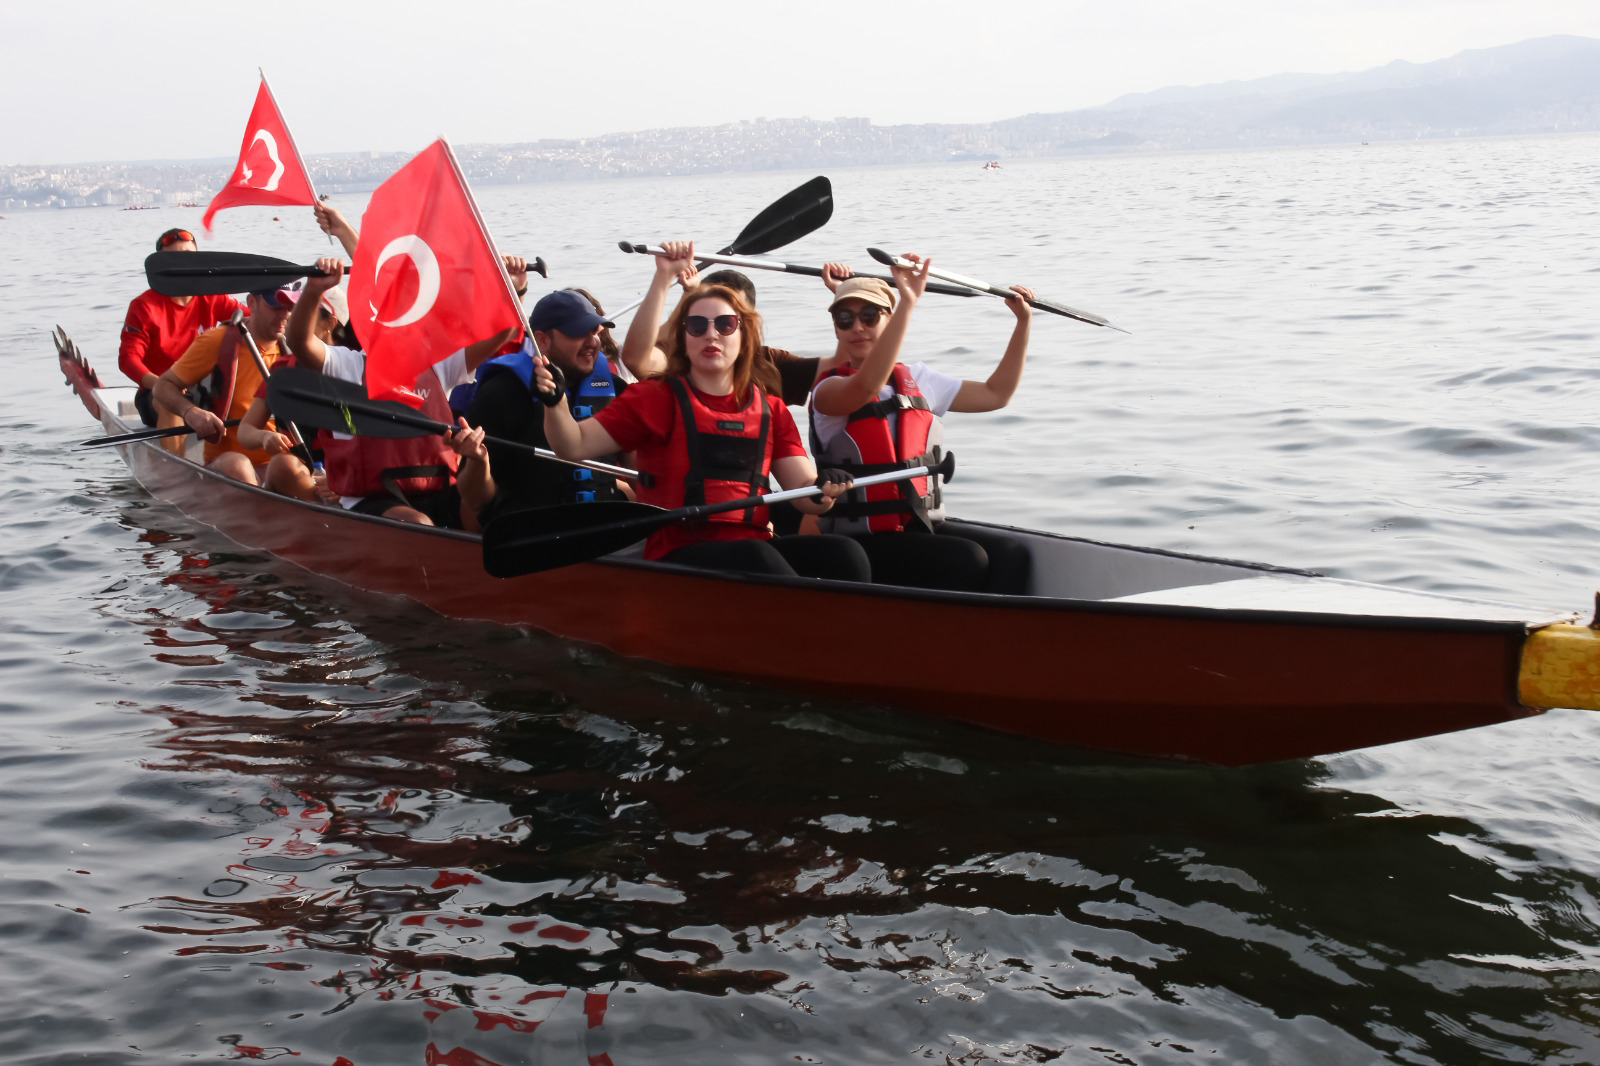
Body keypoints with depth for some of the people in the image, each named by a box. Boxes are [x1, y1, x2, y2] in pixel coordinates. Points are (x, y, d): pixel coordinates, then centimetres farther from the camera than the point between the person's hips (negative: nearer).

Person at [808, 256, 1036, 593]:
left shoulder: (917, 380, 14)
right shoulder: (828, 391, -5)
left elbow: (995, 393, 22)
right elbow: (865, 388, -30)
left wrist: (1023, 322, 16)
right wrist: (908, 303, -37)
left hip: (922, 527, 6)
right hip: (860, 539, -6)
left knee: (1011, 553, -20)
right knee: (967, 559, -28)